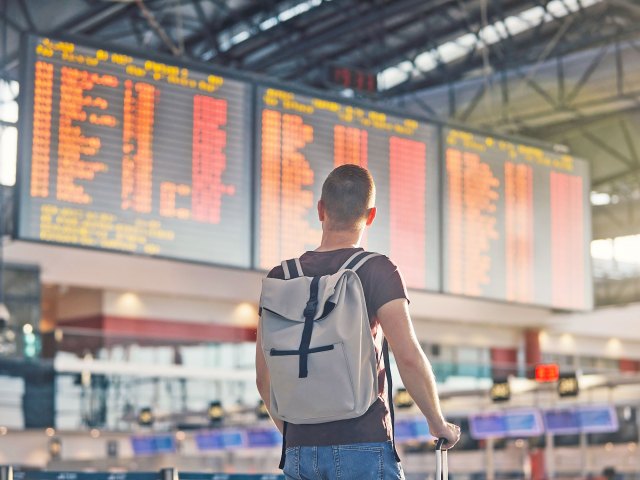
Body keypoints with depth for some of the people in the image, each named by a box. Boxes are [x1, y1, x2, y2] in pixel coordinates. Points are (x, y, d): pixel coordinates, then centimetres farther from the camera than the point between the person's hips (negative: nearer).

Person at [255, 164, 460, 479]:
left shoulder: (280, 278, 7)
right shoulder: (377, 270, -6)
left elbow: (264, 376, 11)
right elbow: (409, 358, -15)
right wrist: (438, 424, -1)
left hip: (299, 452, 5)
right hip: (363, 446, -4)